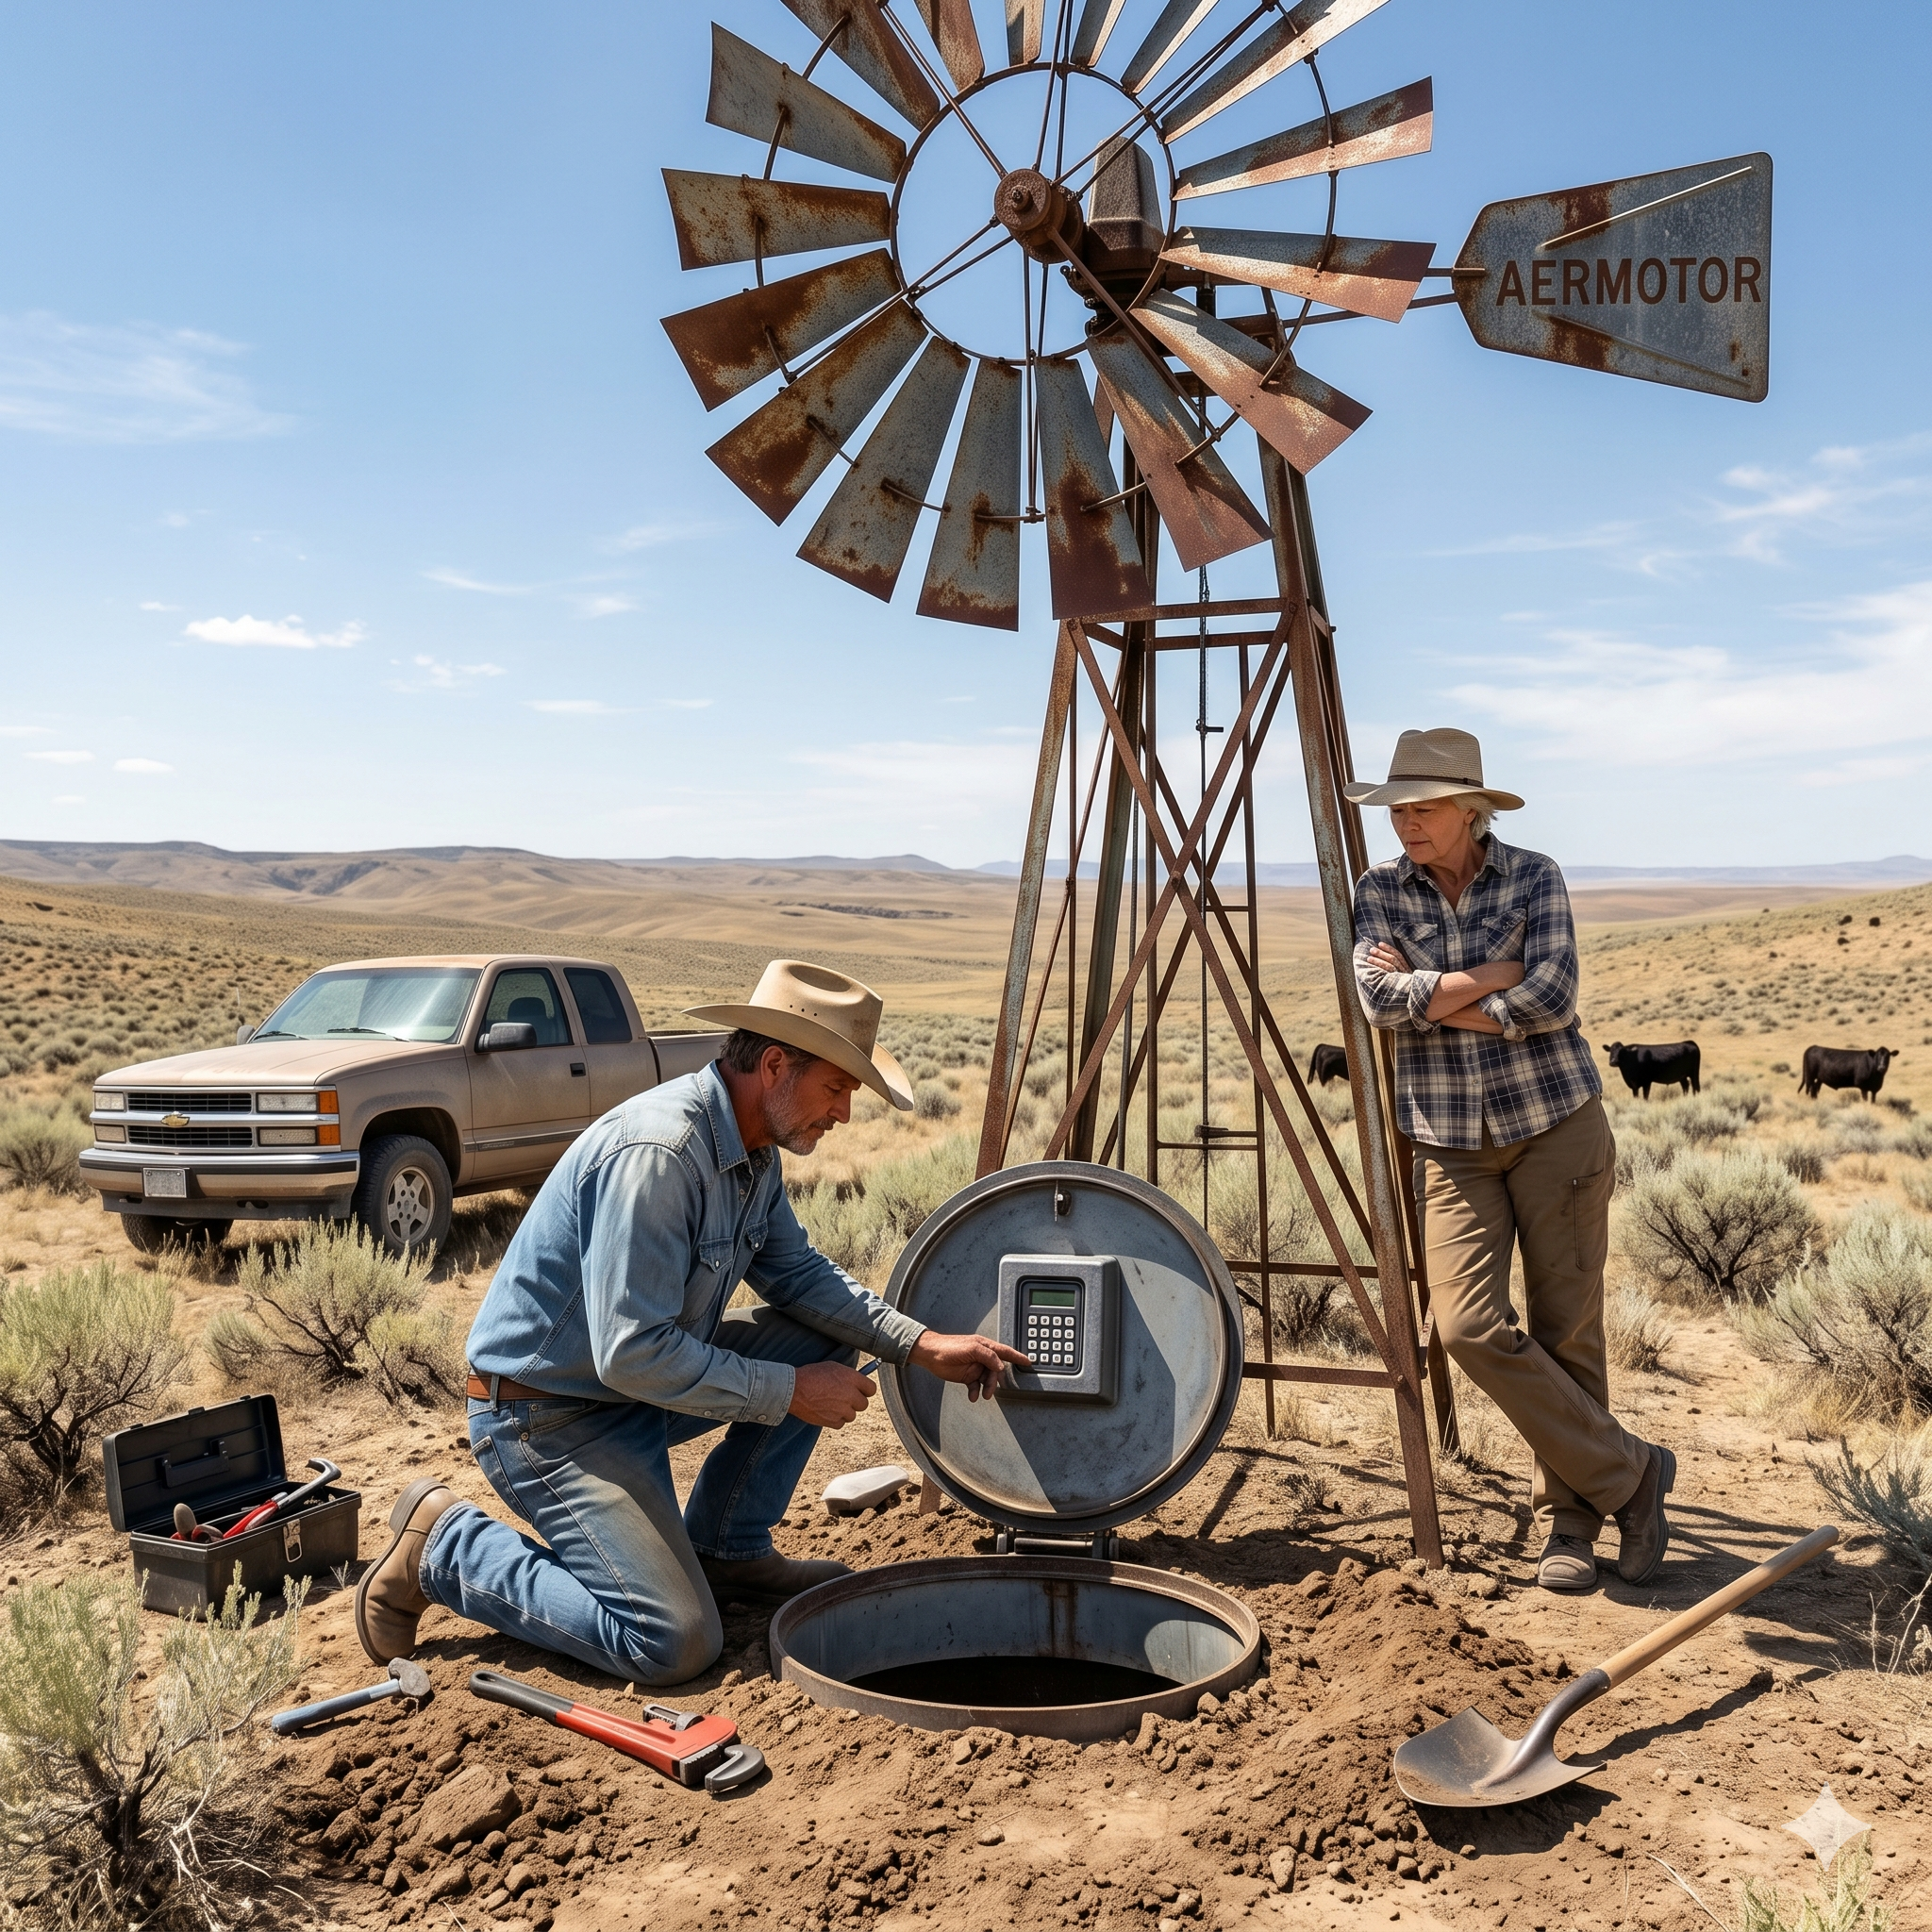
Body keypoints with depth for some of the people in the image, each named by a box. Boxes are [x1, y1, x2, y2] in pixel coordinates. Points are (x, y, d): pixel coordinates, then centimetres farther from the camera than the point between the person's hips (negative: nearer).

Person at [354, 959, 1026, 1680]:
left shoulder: (754, 1147, 0)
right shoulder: (656, 1152, -30)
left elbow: (797, 1273, 11)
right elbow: (632, 1354, -30)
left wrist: (922, 1345, -2)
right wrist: (791, 1393, -22)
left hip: (645, 1375, 9)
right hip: (547, 1416, -9)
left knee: (824, 1337, 2)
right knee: (675, 1644, -17)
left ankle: (726, 1551, 13)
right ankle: (445, 1544, 0)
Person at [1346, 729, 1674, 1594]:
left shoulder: (1533, 876, -4)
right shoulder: (1380, 891, 2)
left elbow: (1551, 1002, -16)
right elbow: (1380, 1001, -14)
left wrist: (1427, 994, -13)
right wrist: (1498, 977, -14)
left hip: (1555, 1124, -2)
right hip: (1451, 1143, 2)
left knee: (1565, 1331, 2)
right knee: (1471, 1328, -11)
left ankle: (1568, 1521, 20)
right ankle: (1630, 1473, 6)